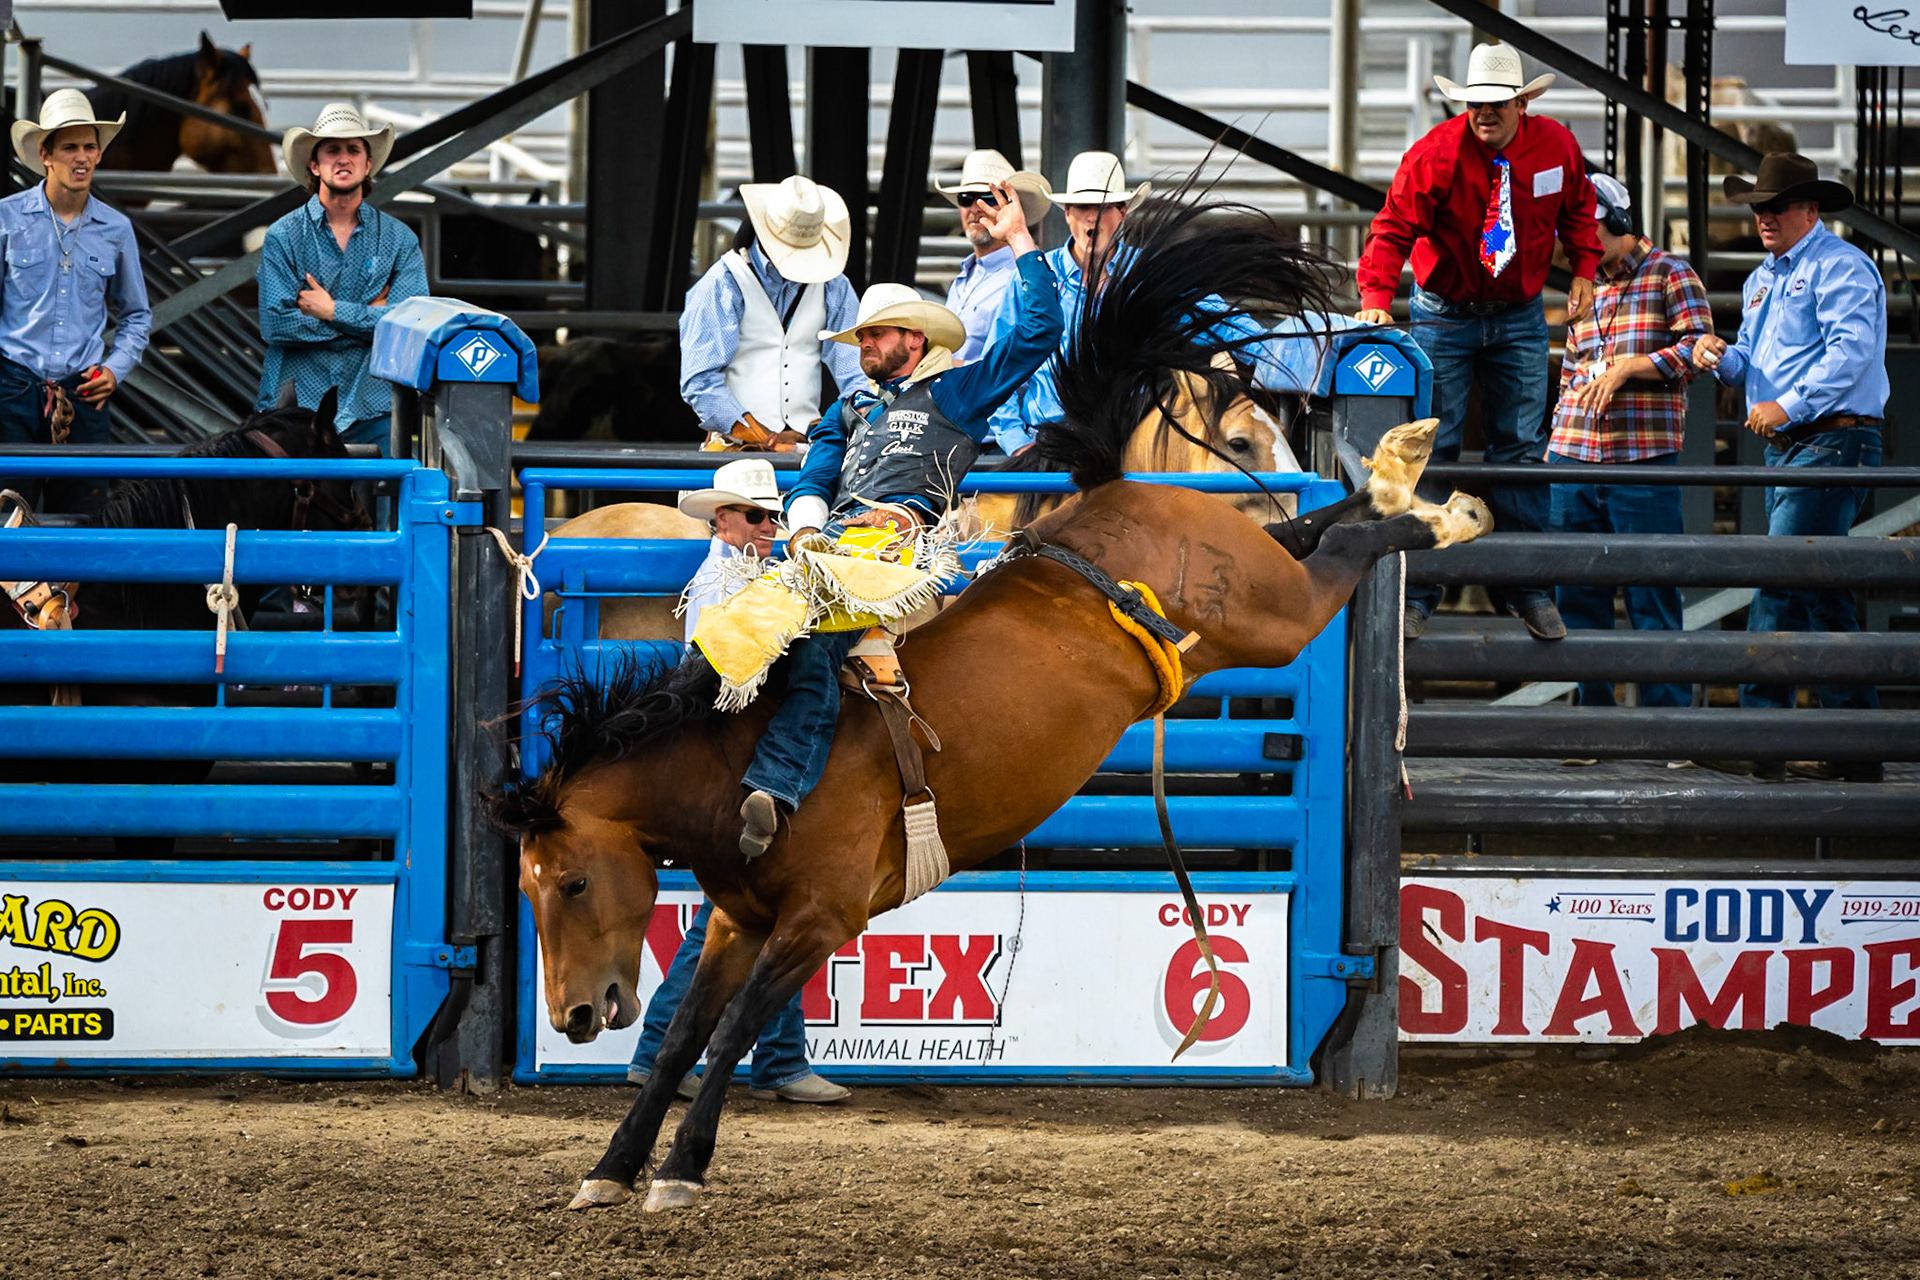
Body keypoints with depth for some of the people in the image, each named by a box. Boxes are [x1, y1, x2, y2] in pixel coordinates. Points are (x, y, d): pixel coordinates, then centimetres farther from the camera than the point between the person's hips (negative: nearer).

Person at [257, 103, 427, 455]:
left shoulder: (399, 239, 7)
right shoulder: (283, 237, 3)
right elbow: (275, 324, -8)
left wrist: (333, 311, -9)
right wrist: (369, 315, -5)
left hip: (372, 411, 1)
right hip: (296, 405, -1)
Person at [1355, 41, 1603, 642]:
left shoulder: (1555, 146, -6)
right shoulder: (1436, 154, -19)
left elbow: (1576, 208, 13)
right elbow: (1393, 229, -23)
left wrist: (1583, 269, 2)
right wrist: (1376, 299, -37)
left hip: (1520, 317, 3)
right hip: (1444, 316, -3)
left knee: (1521, 449, 3)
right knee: (1431, 448, -4)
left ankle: (1524, 585, 10)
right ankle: (1417, 588, 0)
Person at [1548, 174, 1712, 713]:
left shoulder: (1671, 275, 2)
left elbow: (1698, 348, -8)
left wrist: (1624, 368, -13)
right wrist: (1556, 445, 19)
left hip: (1643, 463, -6)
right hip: (1575, 462, 6)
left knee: (1651, 596, -5)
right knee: (1577, 595, 5)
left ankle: (1667, 714, -2)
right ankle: (1593, 709, 11)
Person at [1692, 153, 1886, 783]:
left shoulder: (1840, 267, -8)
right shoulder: (1763, 280, 22)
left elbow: (1851, 351, -19)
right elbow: (1753, 363, 22)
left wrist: (1790, 405, -23)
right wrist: (1722, 357, -1)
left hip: (1833, 441, -10)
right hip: (1785, 448, 10)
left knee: (1781, 579, -15)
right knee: (1822, 594, 9)